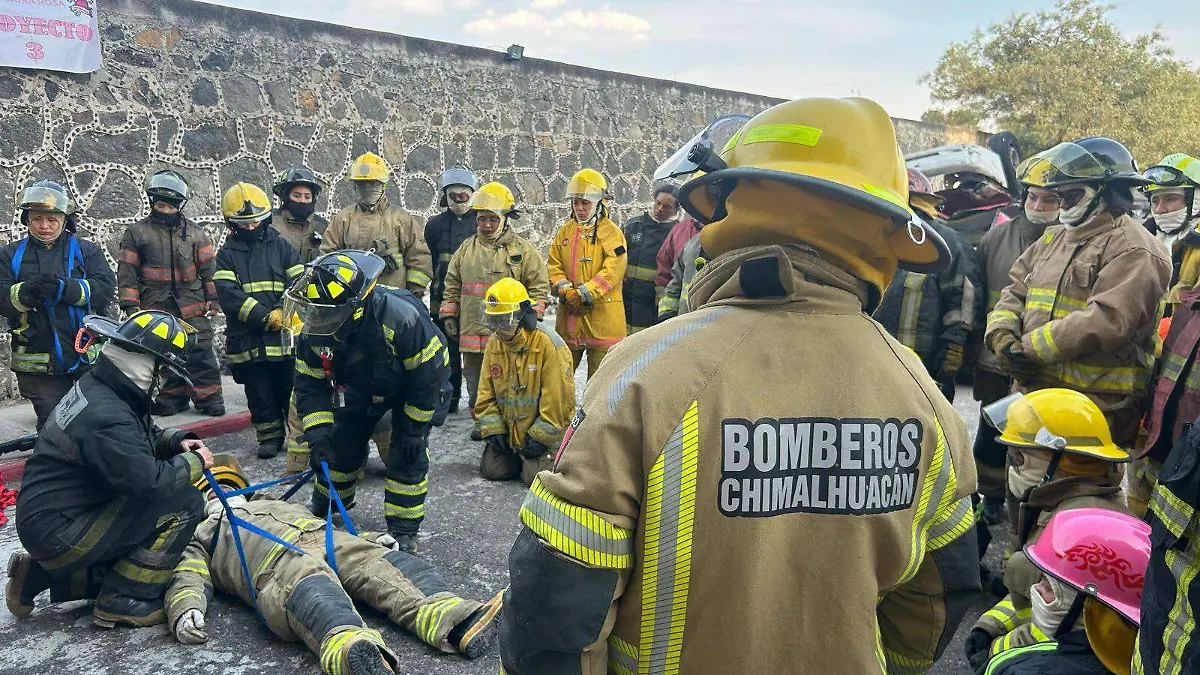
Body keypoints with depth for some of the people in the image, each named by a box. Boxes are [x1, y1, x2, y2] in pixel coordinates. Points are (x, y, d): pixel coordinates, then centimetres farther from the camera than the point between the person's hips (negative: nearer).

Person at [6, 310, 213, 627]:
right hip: (58, 534, -10)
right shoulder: (105, 417, -28)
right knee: (184, 503, -18)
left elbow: (142, 437, 20)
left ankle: (42, 574, 19)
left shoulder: (97, 388, 4)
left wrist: (177, 441, 0)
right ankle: (121, 601, -7)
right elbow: (152, 481, -32)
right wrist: (194, 462, -14)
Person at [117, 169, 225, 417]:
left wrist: (213, 298, 5)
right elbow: (127, 271, 4)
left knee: (200, 352, -2)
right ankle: (171, 397, 16)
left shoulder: (194, 231, 9)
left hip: (192, 306, 0)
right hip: (156, 307, 0)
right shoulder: (137, 232, 5)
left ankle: (209, 398, 3)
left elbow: (208, 267, 10)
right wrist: (131, 305, -2)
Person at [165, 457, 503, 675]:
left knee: (391, 568, -22)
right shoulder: (201, 536, 34)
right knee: (314, 595, -39)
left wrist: (370, 538, 17)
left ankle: (459, 622, -45)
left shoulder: (274, 504, 46)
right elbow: (188, 579, 14)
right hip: (278, 562, -5)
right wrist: (185, 611, -11)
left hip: (328, 539, 6)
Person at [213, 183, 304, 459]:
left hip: (285, 336, 0)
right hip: (248, 340, 1)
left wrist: (283, 312, -17)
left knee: (293, 389, 6)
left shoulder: (281, 246, 7)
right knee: (261, 395, 9)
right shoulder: (227, 255, 6)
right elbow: (228, 295, -8)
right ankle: (270, 437, 24)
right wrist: (264, 317, -19)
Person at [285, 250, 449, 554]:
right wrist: (318, 434, -26)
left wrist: (413, 430, -22)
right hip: (362, 386, 5)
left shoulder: (402, 318, -43)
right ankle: (324, 506, 37)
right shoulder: (314, 331, -26)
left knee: (406, 455, -11)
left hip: (411, 387, -4)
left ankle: (403, 531, 4)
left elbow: (429, 375, -30)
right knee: (341, 442, 9)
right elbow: (310, 385, -13)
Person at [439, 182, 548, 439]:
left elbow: (539, 286, 1)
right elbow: (452, 285, 17)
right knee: (476, 381, 12)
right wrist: (449, 315, 12)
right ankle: (481, 420, 28)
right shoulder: (466, 249, 11)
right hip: (471, 330, 4)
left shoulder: (523, 250, 0)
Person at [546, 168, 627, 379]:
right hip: (568, 316, 5)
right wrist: (565, 290, -12)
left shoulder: (611, 232, -3)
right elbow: (554, 266, 7)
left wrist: (584, 294, -20)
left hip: (602, 316, -4)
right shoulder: (565, 231, 13)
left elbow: (613, 270, -14)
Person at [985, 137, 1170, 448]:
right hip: (1031, 393, 8)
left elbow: (1108, 320, -24)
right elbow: (1015, 292, 14)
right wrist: (1002, 335, -8)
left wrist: (1030, 347, -20)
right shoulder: (1053, 239, 17)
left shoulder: (1132, 250, -11)